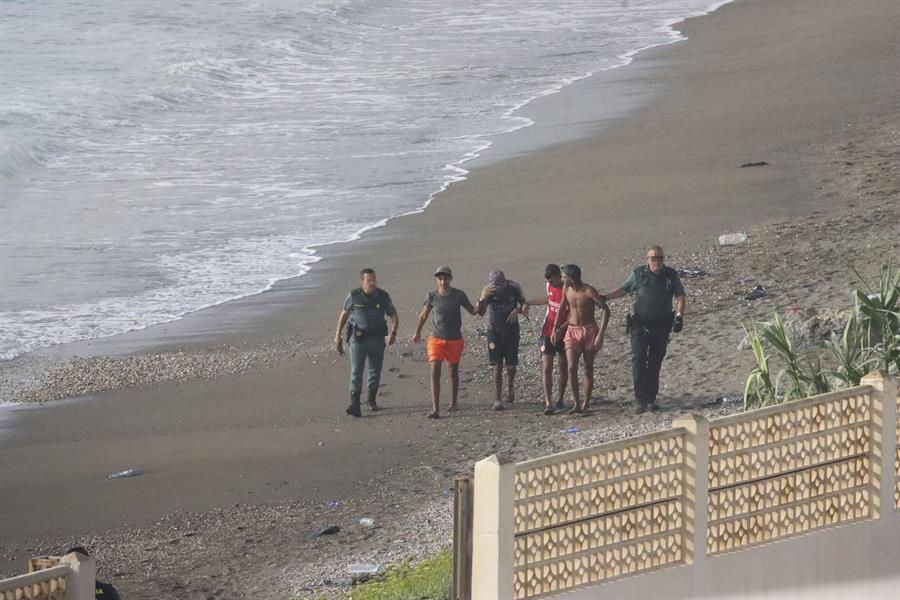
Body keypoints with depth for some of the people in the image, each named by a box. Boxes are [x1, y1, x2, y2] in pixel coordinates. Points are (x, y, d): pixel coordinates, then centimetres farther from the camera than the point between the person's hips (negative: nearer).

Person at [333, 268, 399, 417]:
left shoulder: (383, 296, -4)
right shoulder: (354, 296, -5)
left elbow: (394, 317, 2)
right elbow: (344, 314, 10)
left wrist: (393, 333, -17)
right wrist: (337, 335, 10)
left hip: (377, 339, 2)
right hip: (357, 338, -2)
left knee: (375, 371, 12)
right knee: (356, 371, -11)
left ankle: (372, 400, 31)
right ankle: (354, 405, -18)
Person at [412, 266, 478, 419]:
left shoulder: (458, 295, -7)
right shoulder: (432, 296, -6)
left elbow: (472, 311, 7)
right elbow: (423, 315, 11)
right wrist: (417, 333, 22)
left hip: (455, 340, 1)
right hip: (436, 340, -1)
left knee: (453, 372, 15)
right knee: (435, 373, -13)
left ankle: (453, 403, 36)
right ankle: (435, 409, -17)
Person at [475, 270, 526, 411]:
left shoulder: (515, 289, -11)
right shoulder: (488, 290, -13)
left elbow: (523, 304, 3)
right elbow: (481, 311, -19)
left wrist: (517, 310, -20)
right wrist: (484, 297, -37)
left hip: (511, 329, 1)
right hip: (494, 329, -1)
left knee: (511, 365, 4)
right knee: (497, 366, -7)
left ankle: (510, 386, 36)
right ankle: (497, 399, -4)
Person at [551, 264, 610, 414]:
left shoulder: (589, 291, -16)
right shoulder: (566, 289, 0)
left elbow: (605, 310, -14)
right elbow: (562, 308, 18)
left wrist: (600, 334, -20)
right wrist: (555, 328, 19)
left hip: (589, 330, -4)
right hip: (572, 331, 4)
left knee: (588, 369, 4)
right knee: (571, 368, -13)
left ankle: (585, 404, 13)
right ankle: (577, 403, -9)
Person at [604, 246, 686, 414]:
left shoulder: (671, 275, 3)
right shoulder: (638, 273, 2)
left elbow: (680, 297, 1)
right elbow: (623, 289, 13)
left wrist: (679, 315, -14)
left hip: (661, 326, 1)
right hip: (640, 324, -1)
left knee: (655, 362, 7)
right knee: (639, 359, -13)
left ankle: (651, 399, 15)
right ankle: (641, 401, -14)